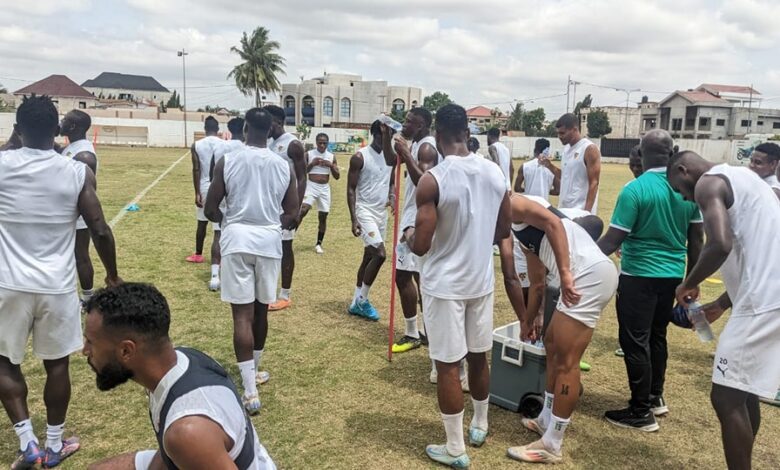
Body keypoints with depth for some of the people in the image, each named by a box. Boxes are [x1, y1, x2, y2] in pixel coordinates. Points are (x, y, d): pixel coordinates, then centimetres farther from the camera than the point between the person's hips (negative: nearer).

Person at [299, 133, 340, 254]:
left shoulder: (332, 157, 4)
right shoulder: (308, 154, -3)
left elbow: (337, 177, 3)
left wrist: (331, 165, -13)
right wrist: (312, 164, -16)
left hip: (325, 189, 3)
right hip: (311, 186, -3)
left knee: (323, 216, 5)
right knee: (303, 210, -24)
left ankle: (319, 244, 17)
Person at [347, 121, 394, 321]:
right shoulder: (360, 157, -11)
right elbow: (351, 189, -11)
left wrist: (392, 196, -4)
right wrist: (353, 218, -18)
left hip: (382, 212, 7)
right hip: (365, 211, -7)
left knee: (369, 256, 11)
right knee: (380, 254, -17)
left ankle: (357, 302, 23)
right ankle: (362, 300, 1)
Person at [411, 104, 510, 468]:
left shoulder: (432, 180, -19)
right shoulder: (496, 173, -1)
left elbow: (420, 246, -18)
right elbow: (503, 232, 9)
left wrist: (409, 239, 4)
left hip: (444, 285, -6)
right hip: (482, 281, 6)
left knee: (448, 365, 5)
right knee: (479, 356, 20)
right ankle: (479, 426, 40)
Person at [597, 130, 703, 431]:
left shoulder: (635, 190, -17)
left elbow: (613, 240, -17)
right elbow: (696, 240, 7)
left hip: (639, 276, -7)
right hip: (673, 275, 7)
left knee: (635, 341, 3)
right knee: (657, 336, 21)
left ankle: (642, 412, 10)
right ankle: (656, 397, 34)